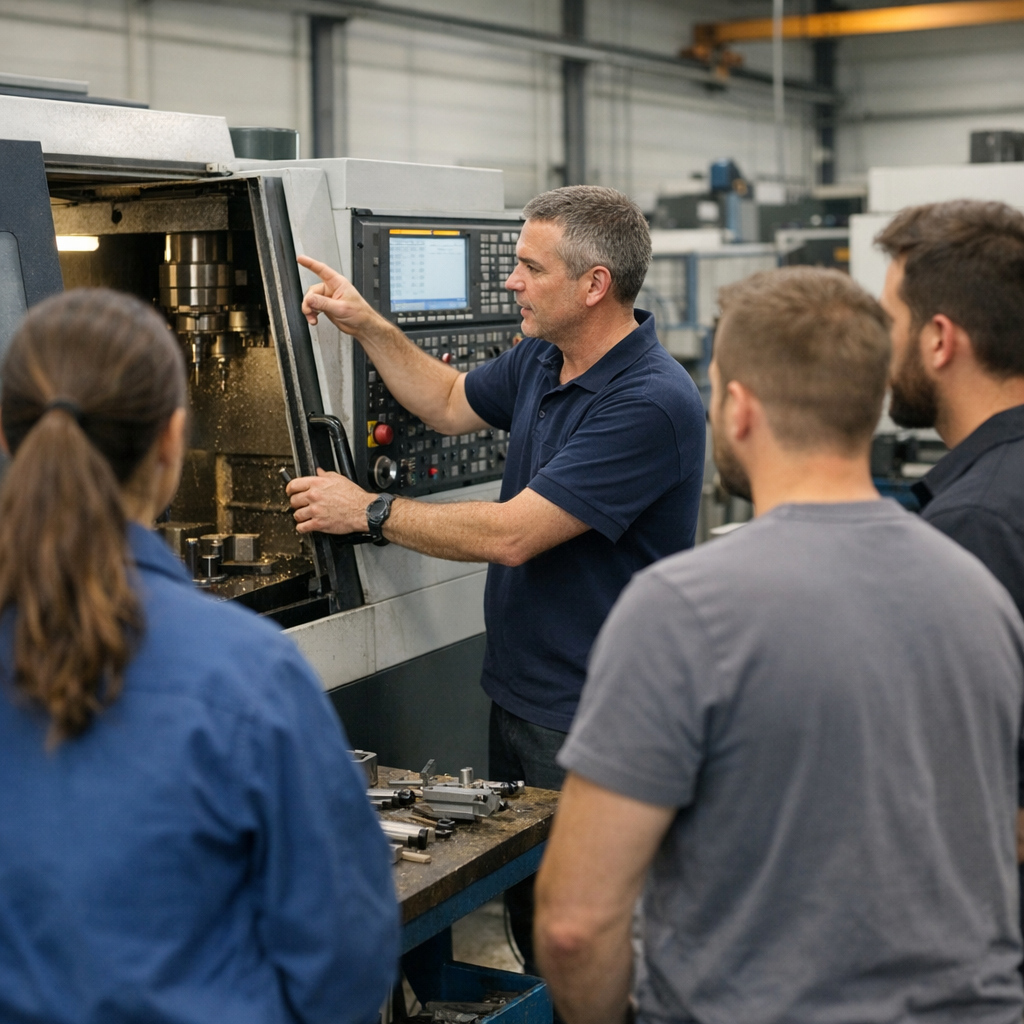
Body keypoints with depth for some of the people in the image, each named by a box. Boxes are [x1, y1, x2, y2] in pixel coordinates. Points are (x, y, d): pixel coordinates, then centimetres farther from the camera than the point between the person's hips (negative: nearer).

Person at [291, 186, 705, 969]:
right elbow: (451, 403, 25)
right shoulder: (542, 360, 4)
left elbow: (510, 535, -26)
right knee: (525, 912, 19)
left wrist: (367, 511, -15)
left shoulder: (651, 403, -25)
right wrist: (365, 324, 13)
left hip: (591, 718, -9)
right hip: (521, 692, 9)